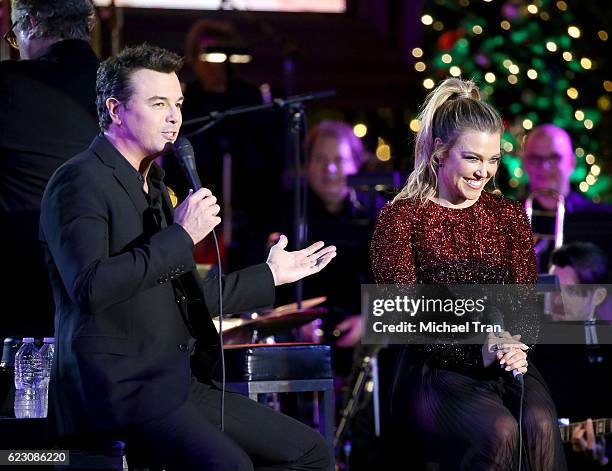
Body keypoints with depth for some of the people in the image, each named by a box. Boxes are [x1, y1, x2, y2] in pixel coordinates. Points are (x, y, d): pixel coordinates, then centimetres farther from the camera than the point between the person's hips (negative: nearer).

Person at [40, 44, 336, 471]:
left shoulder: (154, 187, 21)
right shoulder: (80, 181, -8)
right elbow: (90, 286, -25)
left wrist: (270, 275, 31)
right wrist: (180, 236, -19)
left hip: (178, 383, 10)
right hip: (118, 385, -10)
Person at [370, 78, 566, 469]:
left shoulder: (509, 216, 14)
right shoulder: (401, 217, 1)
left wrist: (516, 346, -16)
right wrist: (479, 350, -18)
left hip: (506, 366, 3)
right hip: (435, 370, -3)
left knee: (540, 424, -29)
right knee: (499, 431, -31)